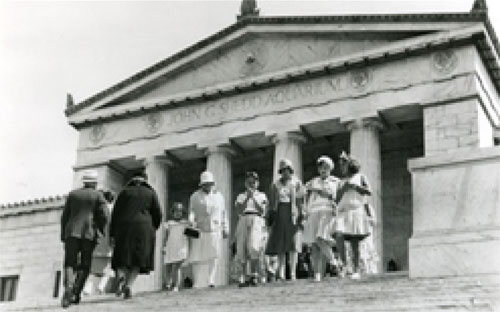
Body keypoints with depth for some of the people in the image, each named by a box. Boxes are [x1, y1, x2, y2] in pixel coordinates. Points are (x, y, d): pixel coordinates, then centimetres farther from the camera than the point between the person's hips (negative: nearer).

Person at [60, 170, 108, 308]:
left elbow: (64, 216, 10)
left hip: (72, 231, 1)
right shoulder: (98, 195, 6)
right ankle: (76, 293, -5)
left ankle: (68, 287, -28)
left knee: (70, 264, -1)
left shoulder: (72, 194, 13)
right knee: (84, 266, 9)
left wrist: (63, 237, 14)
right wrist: (99, 231, 14)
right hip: (89, 233, -1)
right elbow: (103, 217, -3)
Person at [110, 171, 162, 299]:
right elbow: (158, 215, 7)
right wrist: (152, 229, 24)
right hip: (144, 229, 0)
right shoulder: (151, 193, 12)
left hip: (124, 228, 0)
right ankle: (128, 285, -17)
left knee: (122, 257, 7)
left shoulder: (125, 192, 11)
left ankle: (120, 276, -23)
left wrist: (112, 234, 4)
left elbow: (115, 213, 3)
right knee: (137, 260, 3)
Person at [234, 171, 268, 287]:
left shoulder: (262, 196, 17)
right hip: (243, 221, 2)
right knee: (242, 250, -5)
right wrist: (247, 198, -4)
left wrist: (253, 198, -4)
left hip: (257, 222, -2)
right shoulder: (241, 196, 20)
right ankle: (244, 277, 0)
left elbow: (262, 211, 2)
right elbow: (240, 211, 4)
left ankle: (254, 274, -16)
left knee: (253, 247, -22)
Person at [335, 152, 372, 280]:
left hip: (356, 211, -3)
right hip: (342, 212, 3)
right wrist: (343, 189, -2)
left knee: (354, 243, -5)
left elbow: (369, 191, -2)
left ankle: (356, 271, 1)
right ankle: (344, 265, -8)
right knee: (339, 236, -19)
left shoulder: (360, 177, 10)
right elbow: (337, 198, 16)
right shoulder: (342, 181, 22)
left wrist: (353, 186, -10)